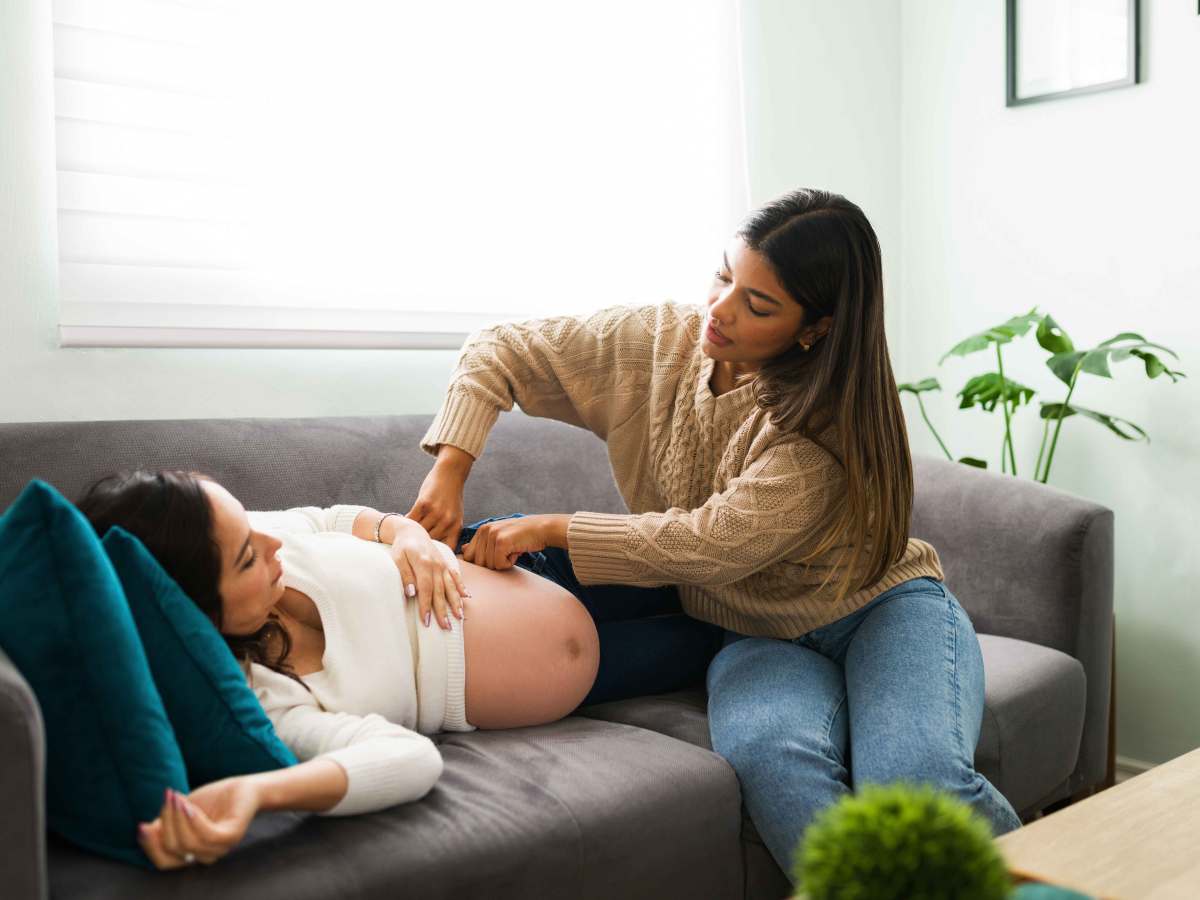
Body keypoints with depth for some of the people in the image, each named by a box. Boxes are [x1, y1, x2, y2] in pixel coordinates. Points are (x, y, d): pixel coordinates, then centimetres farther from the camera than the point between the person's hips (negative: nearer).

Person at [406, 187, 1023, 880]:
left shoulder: (834, 422, -20)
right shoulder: (660, 341, -5)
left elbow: (715, 542, -26)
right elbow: (502, 350, 3)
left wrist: (551, 529, -23)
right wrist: (449, 470, -12)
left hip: (883, 607, -2)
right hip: (758, 635, 3)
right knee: (769, 758, -35)